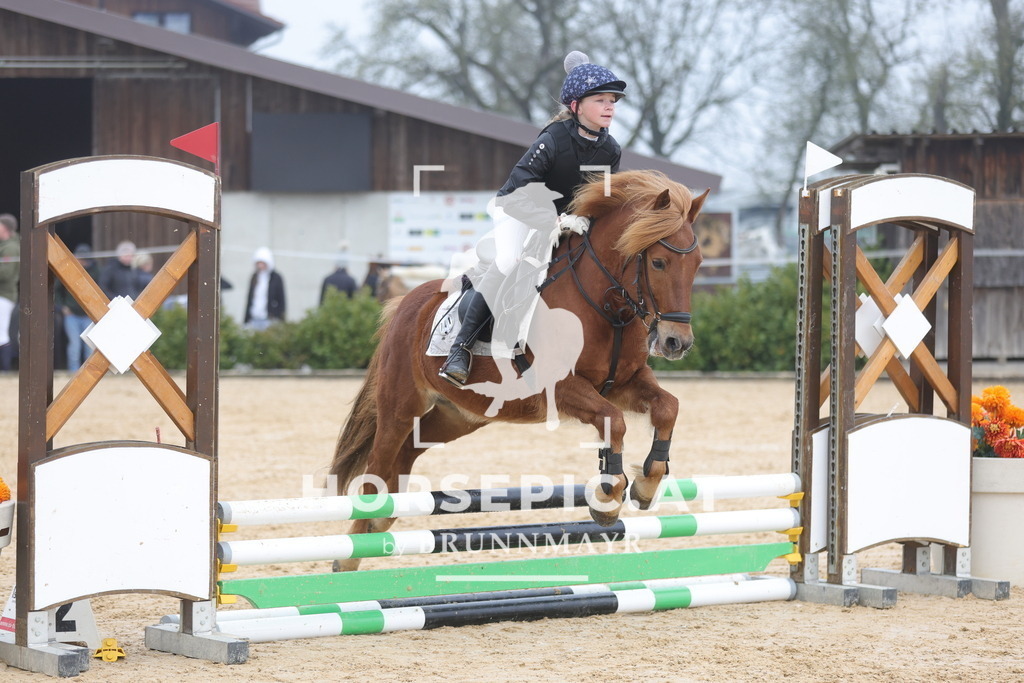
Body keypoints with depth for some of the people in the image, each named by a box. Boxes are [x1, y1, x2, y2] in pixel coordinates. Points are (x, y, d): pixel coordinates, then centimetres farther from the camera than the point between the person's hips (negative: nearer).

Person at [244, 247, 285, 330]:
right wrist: (246, 319, 14)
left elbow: (281, 301, -1)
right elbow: (249, 299, 17)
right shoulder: (255, 277, 11)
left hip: (269, 320, -4)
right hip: (254, 319, 4)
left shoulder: (276, 278, -2)